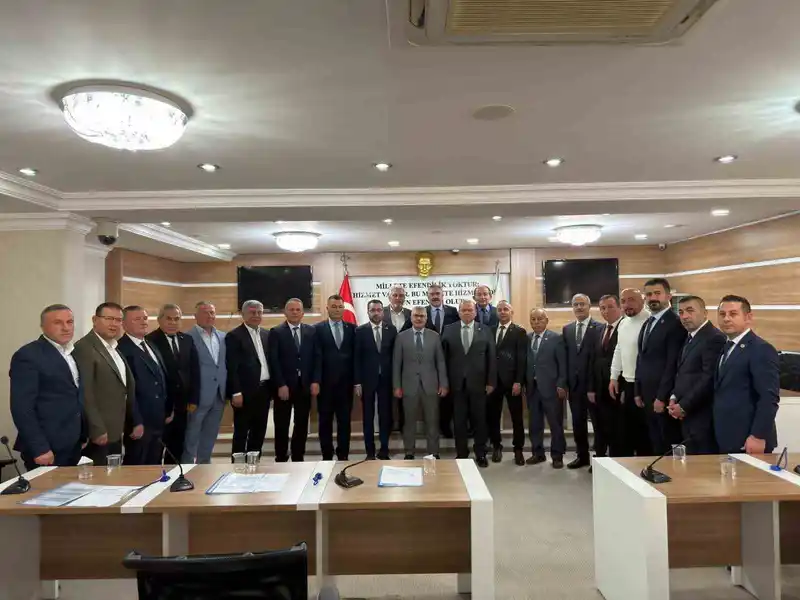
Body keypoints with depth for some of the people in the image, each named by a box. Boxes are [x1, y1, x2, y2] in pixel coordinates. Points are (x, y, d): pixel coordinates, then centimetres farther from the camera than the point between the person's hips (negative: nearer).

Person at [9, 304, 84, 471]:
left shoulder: (71, 353, 11)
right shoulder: (28, 355, -12)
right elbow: (22, 408, -16)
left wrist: (81, 437, 12)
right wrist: (39, 448, -19)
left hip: (72, 445, 7)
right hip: (48, 448, -7)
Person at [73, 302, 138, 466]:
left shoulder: (114, 349, 15)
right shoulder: (84, 348, -13)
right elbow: (85, 393, -18)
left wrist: (135, 422, 13)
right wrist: (97, 430, -20)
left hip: (115, 432, 8)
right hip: (98, 433, -8)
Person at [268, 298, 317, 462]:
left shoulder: (311, 331, 6)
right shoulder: (276, 332, -2)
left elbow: (315, 358, 6)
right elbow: (273, 361, -7)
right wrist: (281, 385, -13)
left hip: (305, 385, 2)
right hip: (284, 386, -2)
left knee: (302, 425, 9)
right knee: (282, 426, 6)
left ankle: (298, 458, 20)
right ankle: (281, 459, 18)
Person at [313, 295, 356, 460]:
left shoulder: (351, 328, 7)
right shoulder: (318, 328, 0)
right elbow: (317, 356, -6)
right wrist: (315, 380, -13)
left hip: (346, 382, 2)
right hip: (326, 383, -2)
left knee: (344, 421, 9)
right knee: (325, 421, 9)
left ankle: (343, 456, 20)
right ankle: (327, 456, 20)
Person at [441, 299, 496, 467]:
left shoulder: (485, 330, 3)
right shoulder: (449, 330, 3)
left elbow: (492, 357, 2)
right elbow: (444, 356, 2)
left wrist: (491, 382, -2)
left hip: (478, 382, 0)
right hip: (457, 383, 0)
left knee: (479, 420, 9)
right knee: (459, 421, 8)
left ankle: (480, 454, 22)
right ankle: (461, 454, 21)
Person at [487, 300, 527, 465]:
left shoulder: (519, 332, 0)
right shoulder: (491, 331, 11)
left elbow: (522, 359, -6)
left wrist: (518, 381, -13)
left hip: (511, 380, -3)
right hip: (493, 380, 3)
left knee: (516, 417, 5)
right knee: (492, 416, 7)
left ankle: (518, 449, 18)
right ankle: (496, 447, 23)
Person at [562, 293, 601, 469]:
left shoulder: (599, 328, -7)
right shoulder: (567, 329, 11)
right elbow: (565, 356, 10)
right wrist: (565, 382, 5)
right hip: (574, 383, 5)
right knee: (577, 421, 12)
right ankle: (582, 455, 26)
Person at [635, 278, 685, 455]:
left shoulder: (675, 323, -12)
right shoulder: (647, 324, 16)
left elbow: (673, 364, -17)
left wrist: (662, 397, -17)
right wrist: (639, 392, 14)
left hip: (664, 396, -8)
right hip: (648, 395, 8)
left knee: (670, 445, 1)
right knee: (655, 443, 14)